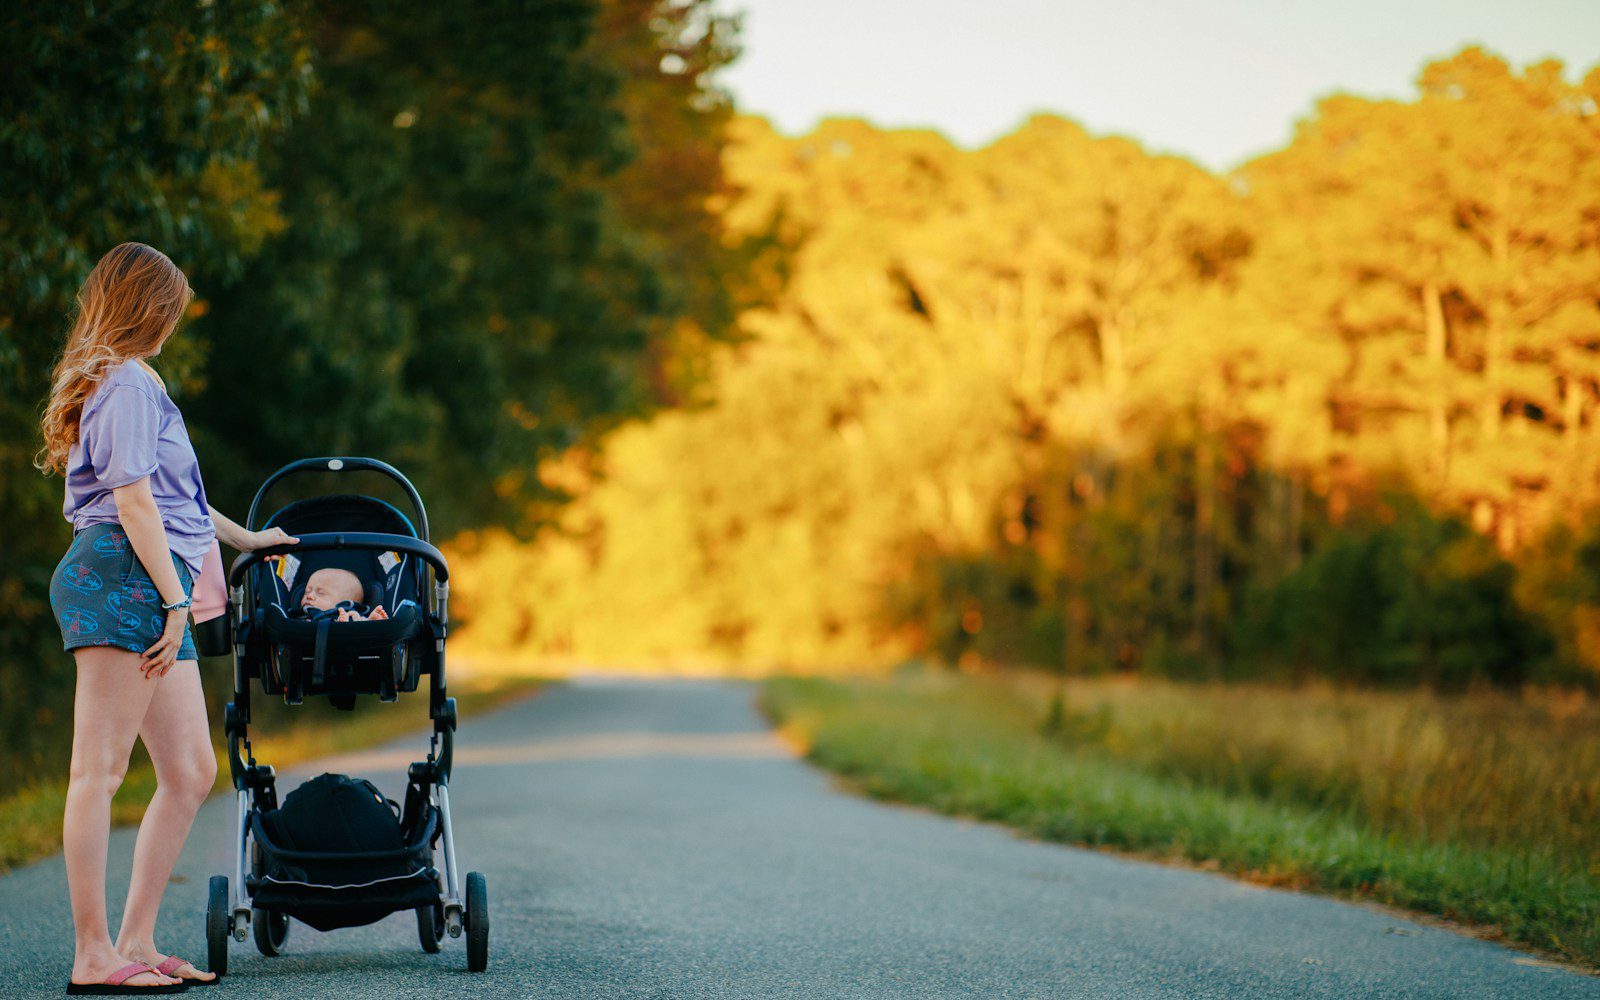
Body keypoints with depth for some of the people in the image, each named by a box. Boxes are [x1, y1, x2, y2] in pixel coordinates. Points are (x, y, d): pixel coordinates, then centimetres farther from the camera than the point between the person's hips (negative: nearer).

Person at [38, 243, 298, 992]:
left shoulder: (129, 382, 27)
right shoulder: (128, 383, -4)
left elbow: (168, 496, 39)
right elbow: (132, 501, -13)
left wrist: (244, 538, 51)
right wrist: (175, 598, -16)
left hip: (152, 593, 10)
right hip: (121, 575, -10)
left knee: (191, 773, 7)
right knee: (100, 769, -11)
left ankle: (136, 943, 9)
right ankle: (93, 957, -13)